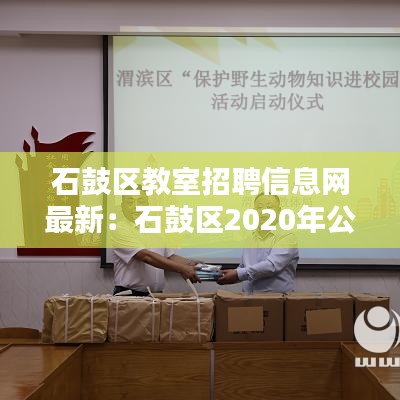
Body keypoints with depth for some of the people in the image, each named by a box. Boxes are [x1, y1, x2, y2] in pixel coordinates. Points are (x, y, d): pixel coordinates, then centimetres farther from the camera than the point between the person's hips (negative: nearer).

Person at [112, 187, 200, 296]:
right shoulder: (120, 229, -7)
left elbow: (171, 256, 16)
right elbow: (146, 257, -17)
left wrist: (190, 263, -5)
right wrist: (182, 269, -22)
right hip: (128, 295, -6)